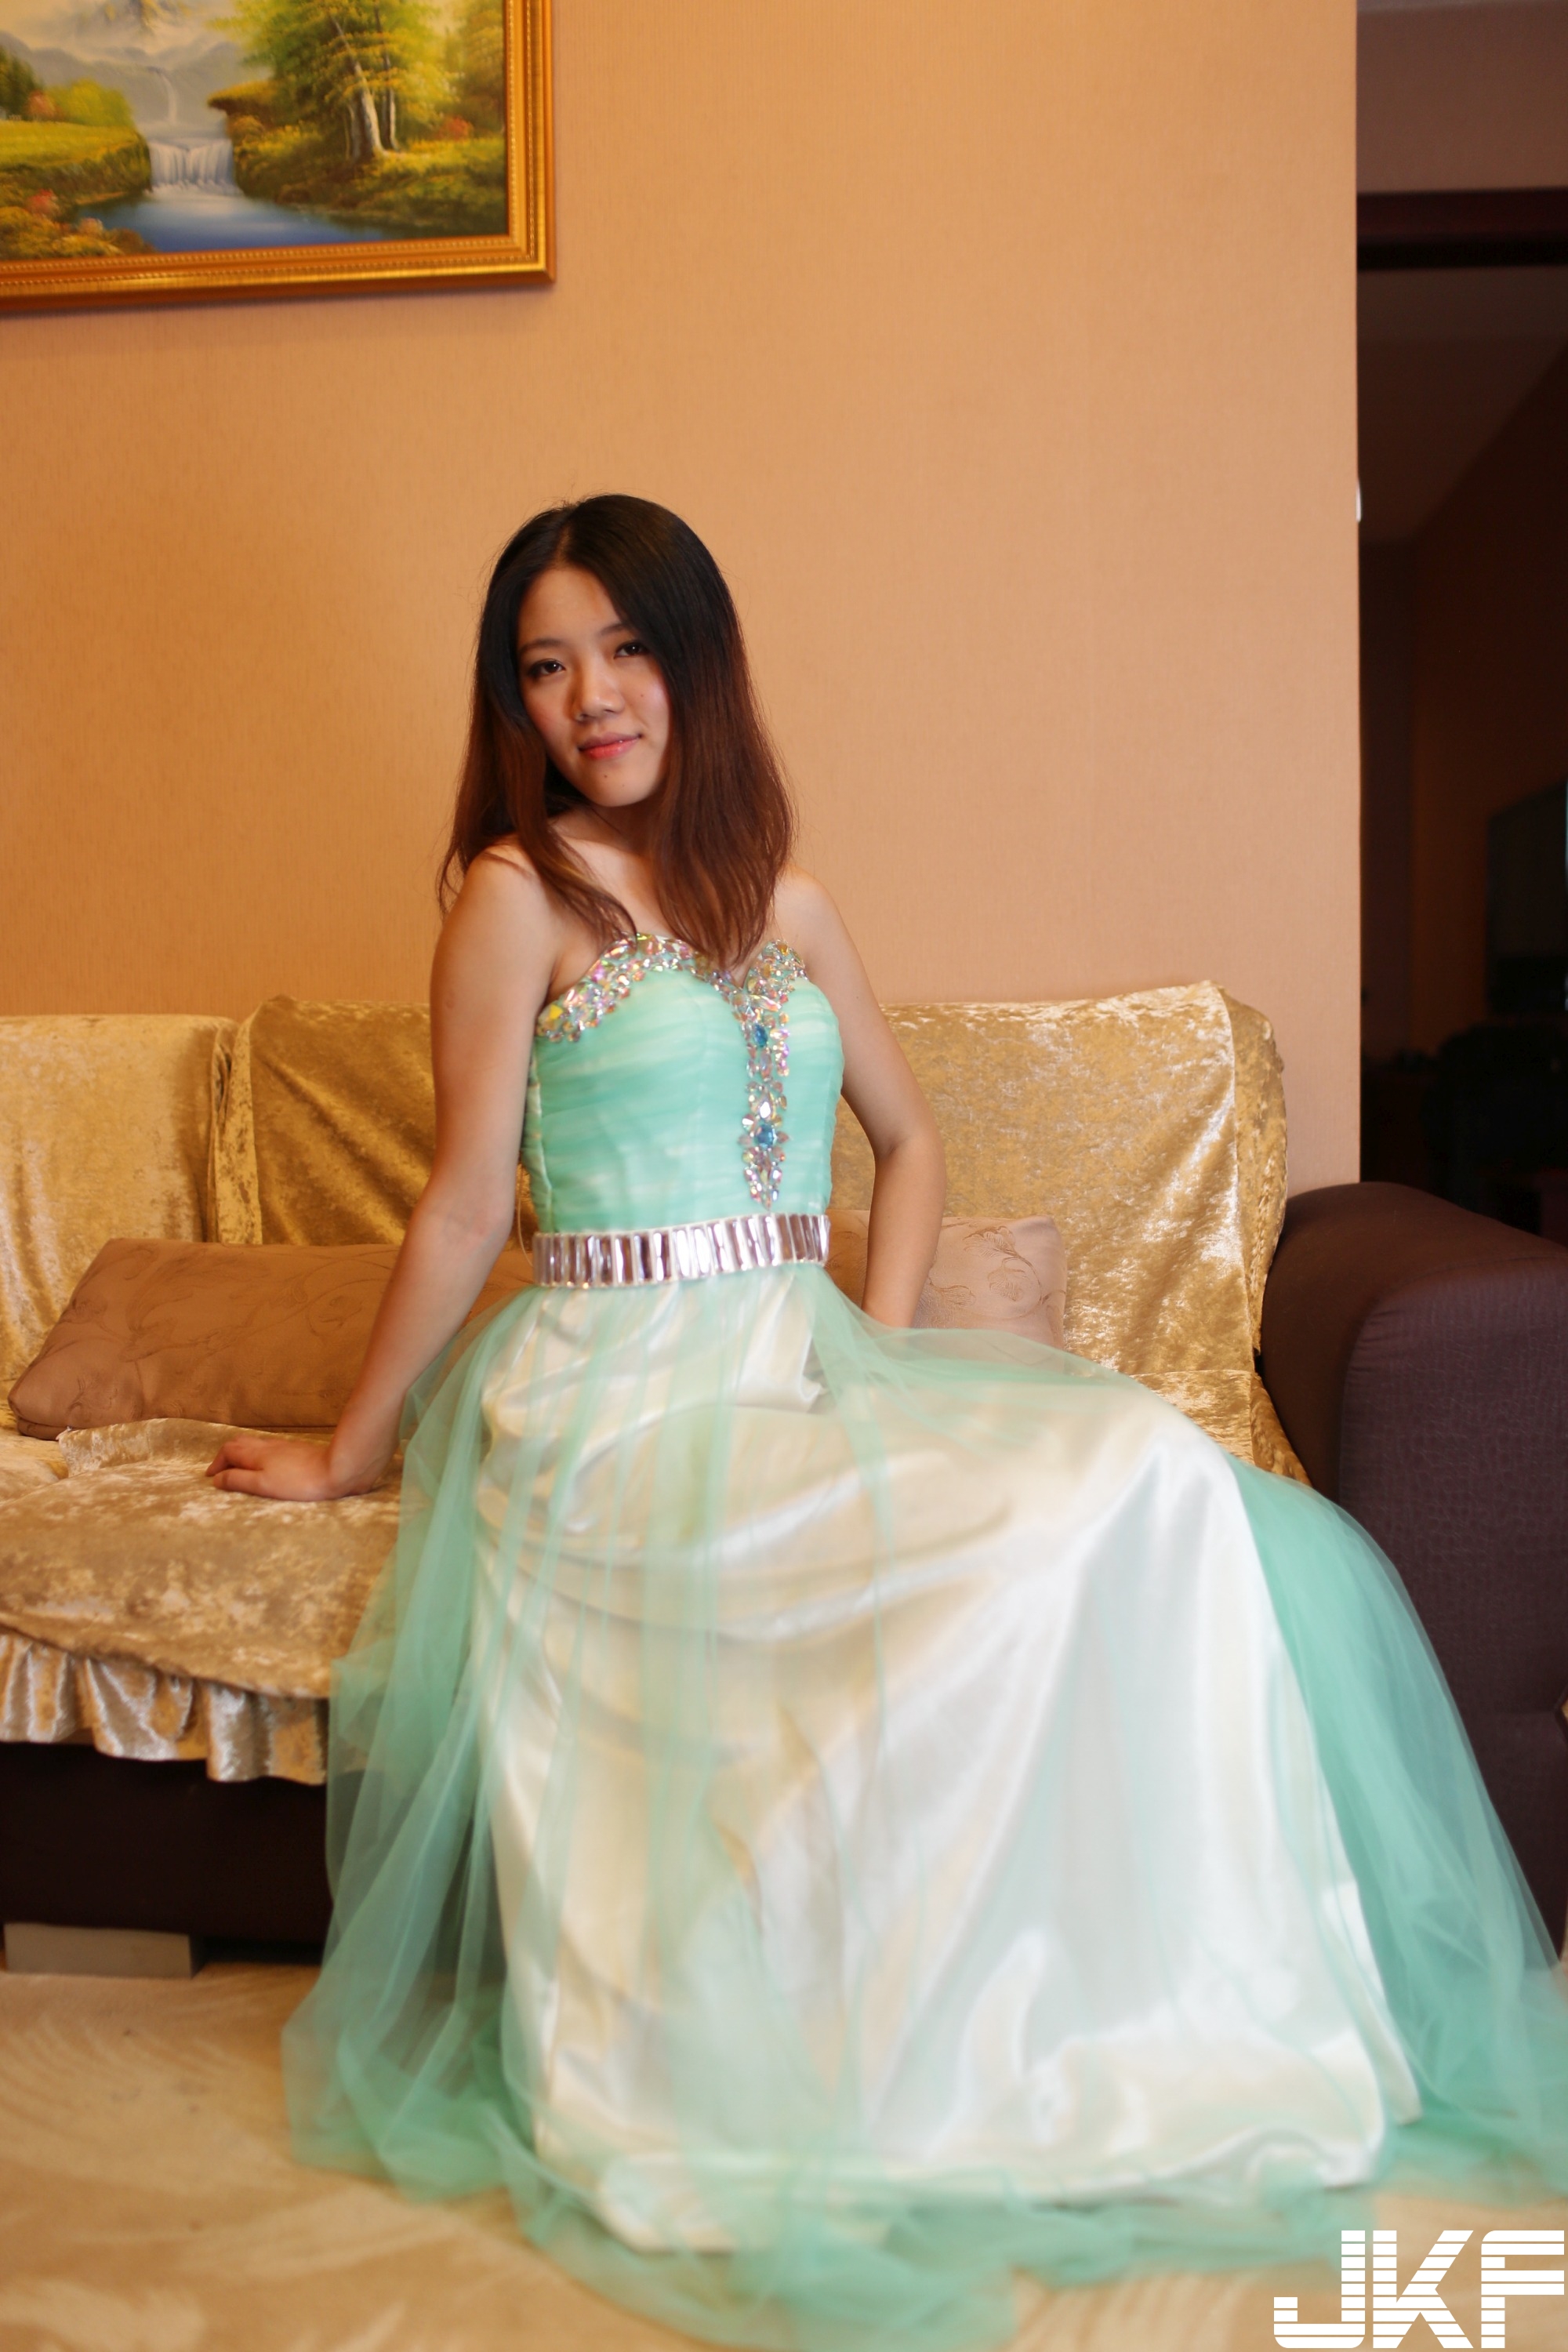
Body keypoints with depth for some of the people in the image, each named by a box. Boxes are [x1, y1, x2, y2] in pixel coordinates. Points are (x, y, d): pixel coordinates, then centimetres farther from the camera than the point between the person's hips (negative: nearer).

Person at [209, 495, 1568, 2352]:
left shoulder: (780, 901, 14)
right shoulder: (520, 895, -3)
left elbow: (907, 1136, 21)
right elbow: (467, 1207, 0)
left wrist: (884, 1351, 7)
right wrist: (348, 1452, 4)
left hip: (796, 1373, 6)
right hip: (623, 1400, -6)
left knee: (1159, 1470, -18)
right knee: (1088, 1509, -25)